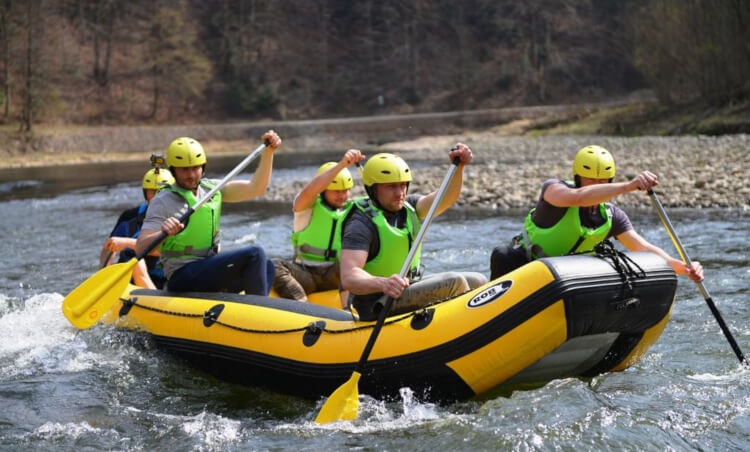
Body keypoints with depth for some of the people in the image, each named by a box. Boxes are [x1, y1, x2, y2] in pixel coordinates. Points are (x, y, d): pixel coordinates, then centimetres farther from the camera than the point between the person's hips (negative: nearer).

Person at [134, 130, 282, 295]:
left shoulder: (211, 189, 9)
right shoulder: (162, 202, -10)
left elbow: (255, 188, 2)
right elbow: (140, 248, -18)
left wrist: (268, 152, -8)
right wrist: (162, 234, -38)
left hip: (210, 272, 8)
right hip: (182, 277, -8)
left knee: (266, 267, -6)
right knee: (254, 254, -20)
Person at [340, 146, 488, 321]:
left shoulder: (407, 207, 5)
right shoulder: (361, 224, -19)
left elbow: (446, 198, -10)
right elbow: (348, 277, -32)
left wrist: (459, 166, -28)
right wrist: (383, 283, -50)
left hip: (408, 287, 9)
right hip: (379, 307, -9)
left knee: (477, 281, 4)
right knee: (453, 283, -20)